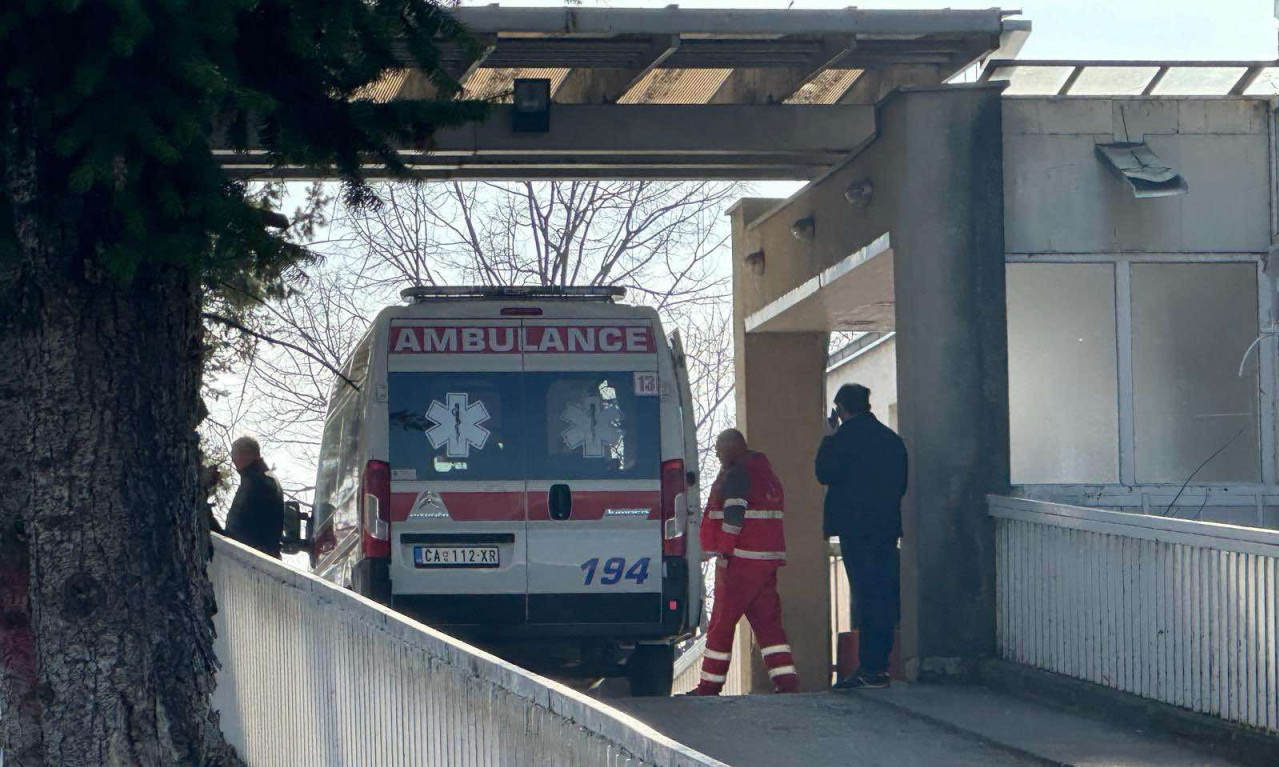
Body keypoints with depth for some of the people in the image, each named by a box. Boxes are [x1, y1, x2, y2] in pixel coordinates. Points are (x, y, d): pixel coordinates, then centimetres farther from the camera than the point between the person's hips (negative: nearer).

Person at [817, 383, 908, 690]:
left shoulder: (846, 437, -10)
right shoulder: (891, 438, 11)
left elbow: (826, 474, -8)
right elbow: (902, 483, 15)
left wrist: (828, 439, 2)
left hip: (856, 527, -6)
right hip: (887, 525, 6)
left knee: (866, 596, -7)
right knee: (885, 594, 8)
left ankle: (871, 669, -8)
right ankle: (880, 663, 11)